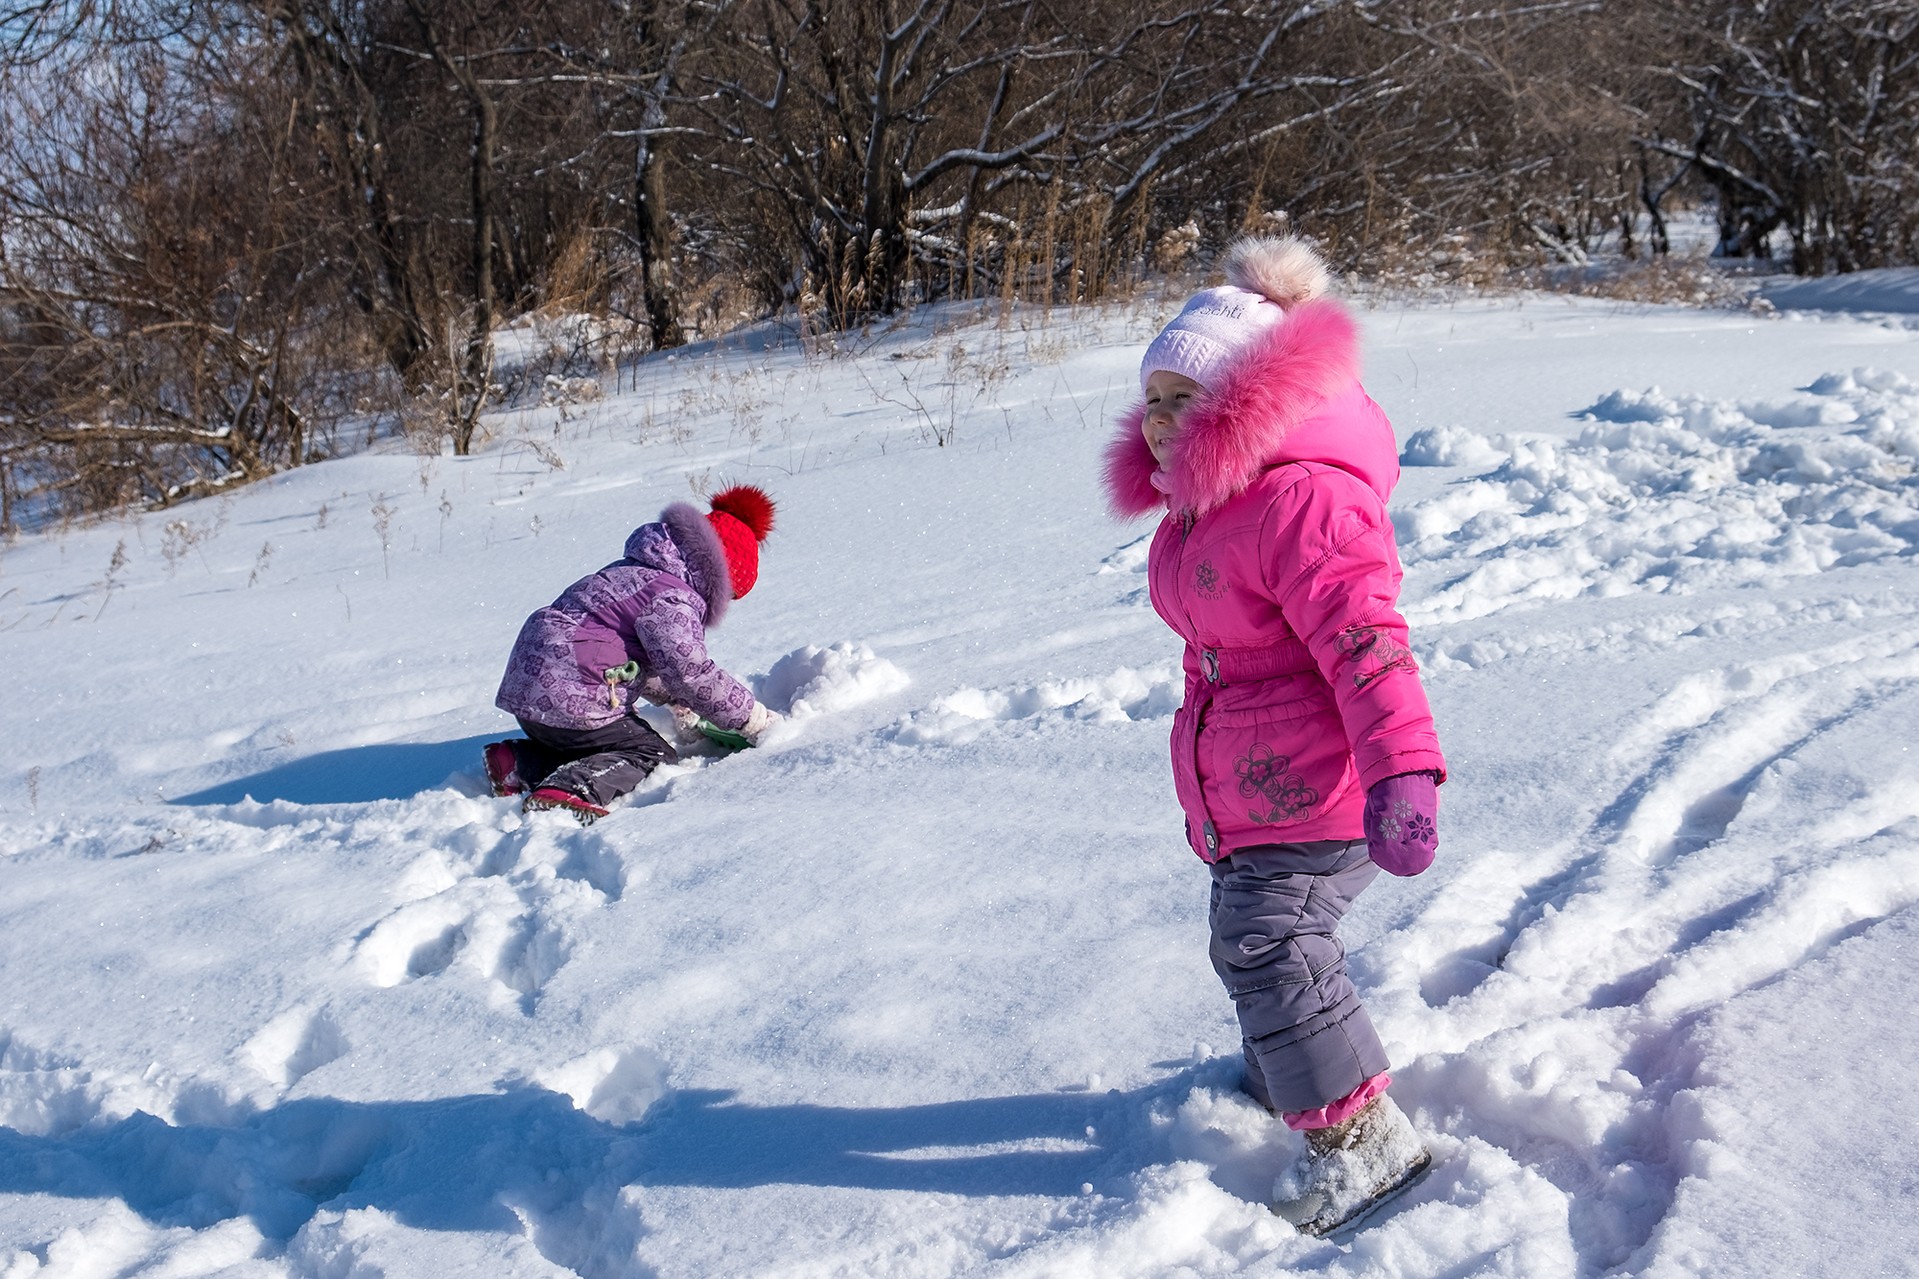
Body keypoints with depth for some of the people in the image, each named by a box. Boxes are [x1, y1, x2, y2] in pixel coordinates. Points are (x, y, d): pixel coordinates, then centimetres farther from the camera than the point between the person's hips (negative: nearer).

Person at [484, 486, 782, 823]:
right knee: (654, 756, -3)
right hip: (569, 702, -10)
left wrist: (679, 705, 27)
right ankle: (570, 787, -26)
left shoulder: (636, 572, 19)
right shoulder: (670, 599, -14)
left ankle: (521, 764, 8)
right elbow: (692, 674, -17)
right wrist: (758, 721, -9)